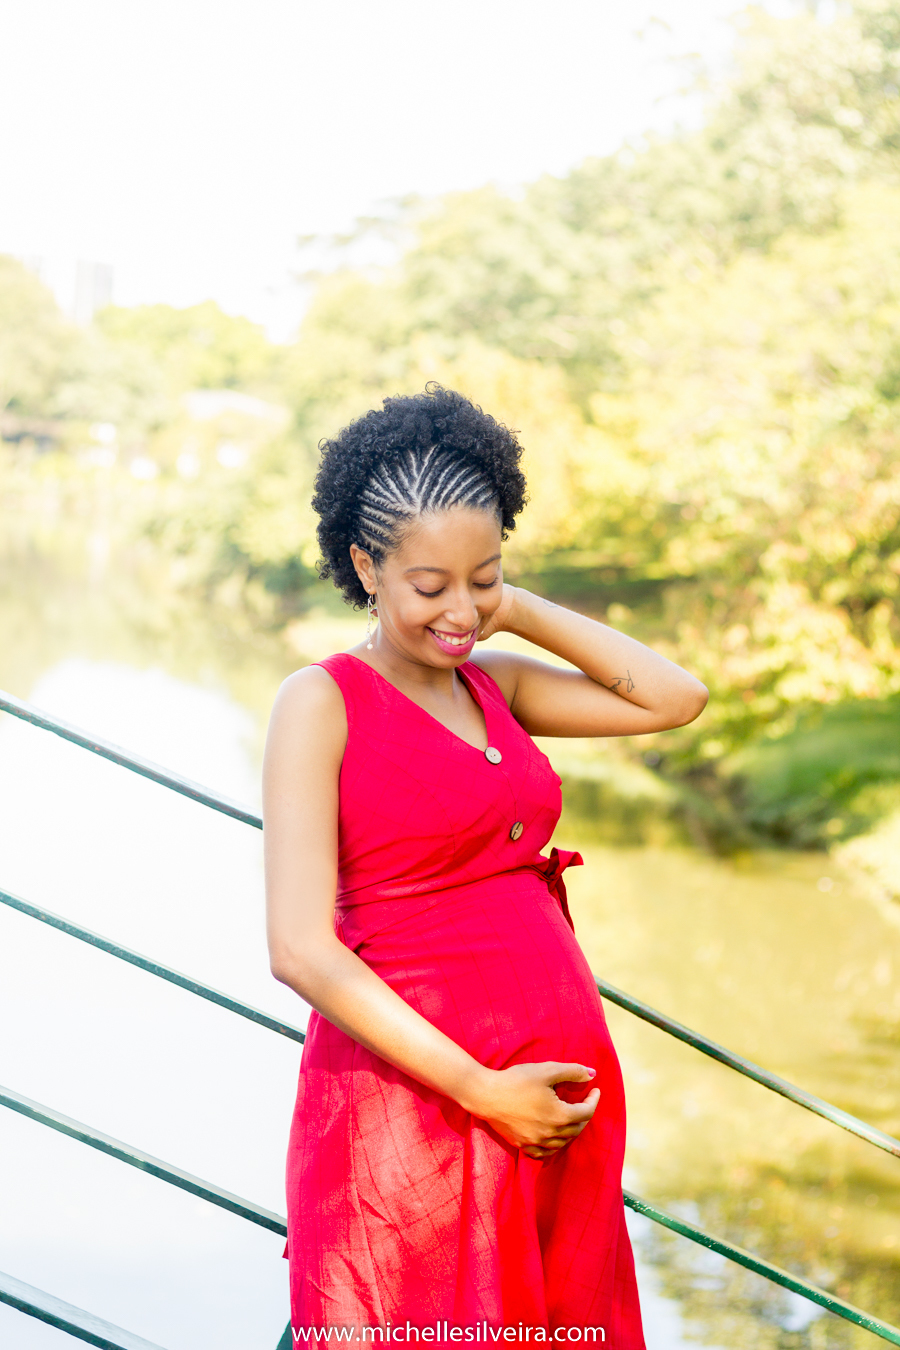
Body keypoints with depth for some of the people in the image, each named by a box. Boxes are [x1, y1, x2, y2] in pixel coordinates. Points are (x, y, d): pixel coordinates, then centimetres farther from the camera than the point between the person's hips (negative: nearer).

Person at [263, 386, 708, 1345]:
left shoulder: (492, 683, 12)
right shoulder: (322, 702, -8)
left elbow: (674, 699, 8)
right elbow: (301, 950, -15)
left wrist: (516, 611, 5)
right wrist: (480, 1088, -16)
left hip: (560, 1087, 6)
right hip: (412, 1088, -6)